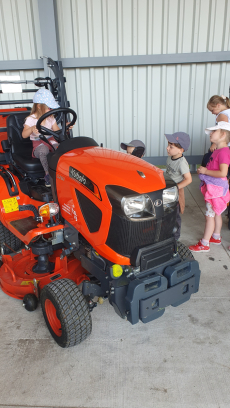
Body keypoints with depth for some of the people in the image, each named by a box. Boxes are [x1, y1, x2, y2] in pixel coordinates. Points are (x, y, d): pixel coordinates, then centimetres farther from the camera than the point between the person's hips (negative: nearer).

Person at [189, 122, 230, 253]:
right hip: (213, 187, 10)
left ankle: (204, 244, 6)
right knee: (216, 214, 21)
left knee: (210, 216, -3)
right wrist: (204, 170, 4)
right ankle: (216, 237, 36)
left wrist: (205, 171, -20)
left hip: (216, 188, -10)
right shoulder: (218, 150, 10)